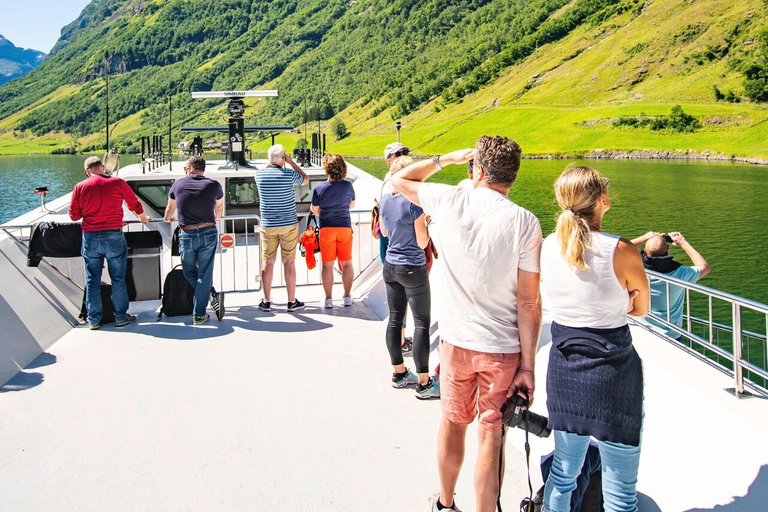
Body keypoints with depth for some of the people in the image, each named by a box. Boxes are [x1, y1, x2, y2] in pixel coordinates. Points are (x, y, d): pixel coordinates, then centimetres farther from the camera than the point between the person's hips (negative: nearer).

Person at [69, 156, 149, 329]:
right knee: (118, 279, 9)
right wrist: (143, 218, 30)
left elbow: (74, 215, 6)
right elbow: (135, 204, 11)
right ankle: (121, 317, 15)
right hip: (114, 236, -1)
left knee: (92, 281, 11)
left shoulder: (80, 187, 2)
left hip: (90, 237, 2)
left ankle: (94, 319, 17)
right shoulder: (117, 183, -1)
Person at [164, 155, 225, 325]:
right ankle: (199, 315, 1)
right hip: (208, 233, 0)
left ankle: (212, 295, -1)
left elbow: (170, 208, 22)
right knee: (204, 274, 3)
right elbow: (219, 207, 23)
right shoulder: (214, 185, 3)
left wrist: (167, 219, 45)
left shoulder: (178, 185, 4)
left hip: (187, 235, 0)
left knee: (189, 272, 17)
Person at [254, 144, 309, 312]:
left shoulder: (259, 174, -2)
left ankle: (266, 302, 13)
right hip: (289, 225, -2)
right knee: (289, 262, 3)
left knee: (268, 263, 8)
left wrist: (272, 162, 20)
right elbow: (306, 179, 11)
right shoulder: (289, 174, -11)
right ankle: (292, 301, 7)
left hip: (268, 226, 2)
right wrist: (292, 162, 13)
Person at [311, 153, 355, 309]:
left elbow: (314, 210, 0)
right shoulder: (348, 186, -6)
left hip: (326, 228, -2)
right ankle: (347, 296, 15)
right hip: (345, 227, 2)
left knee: (327, 265, 5)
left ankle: (328, 298, 6)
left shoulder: (319, 188, -13)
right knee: (347, 263, 12)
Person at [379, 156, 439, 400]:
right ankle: (424, 383, 2)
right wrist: (426, 220, -1)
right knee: (422, 323, -1)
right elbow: (422, 242, -14)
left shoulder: (384, 200, 3)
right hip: (412, 269, -7)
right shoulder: (415, 204, -18)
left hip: (390, 267, 7)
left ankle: (399, 373, 25)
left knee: (395, 319, 14)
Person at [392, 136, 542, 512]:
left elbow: (399, 180, 14)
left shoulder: (449, 201, -7)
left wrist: (449, 158, 17)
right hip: (504, 348, -2)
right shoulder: (524, 223, -12)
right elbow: (529, 303, -12)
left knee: (453, 421, 22)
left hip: (456, 340, 3)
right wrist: (528, 367, -7)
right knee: (491, 438, 8)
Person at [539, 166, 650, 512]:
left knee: (563, 472, 23)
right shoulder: (622, 252, -18)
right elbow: (640, 307, -1)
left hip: (563, 369, 5)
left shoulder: (548, 246, -4)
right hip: (612, 372, -5)